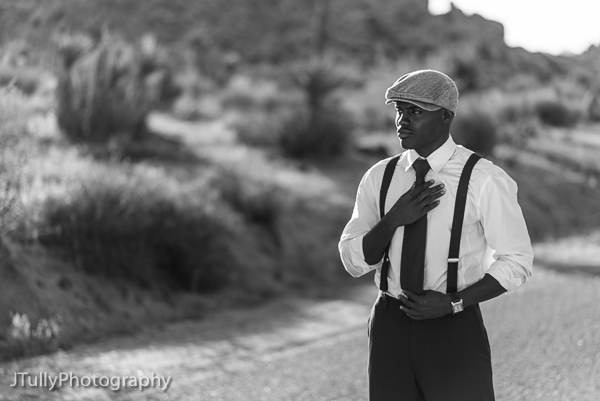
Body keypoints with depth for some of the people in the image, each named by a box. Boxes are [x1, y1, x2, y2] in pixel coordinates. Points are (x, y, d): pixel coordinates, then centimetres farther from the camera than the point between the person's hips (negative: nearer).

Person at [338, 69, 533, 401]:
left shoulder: (484, 180, -9)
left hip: (455, 328, -4)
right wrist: (394, 218, -15)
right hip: (389, 327, 4)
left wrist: (453, 303, -16)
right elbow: (354, 261, 2)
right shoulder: (379, 177, 4)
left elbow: (516, 261, -5)